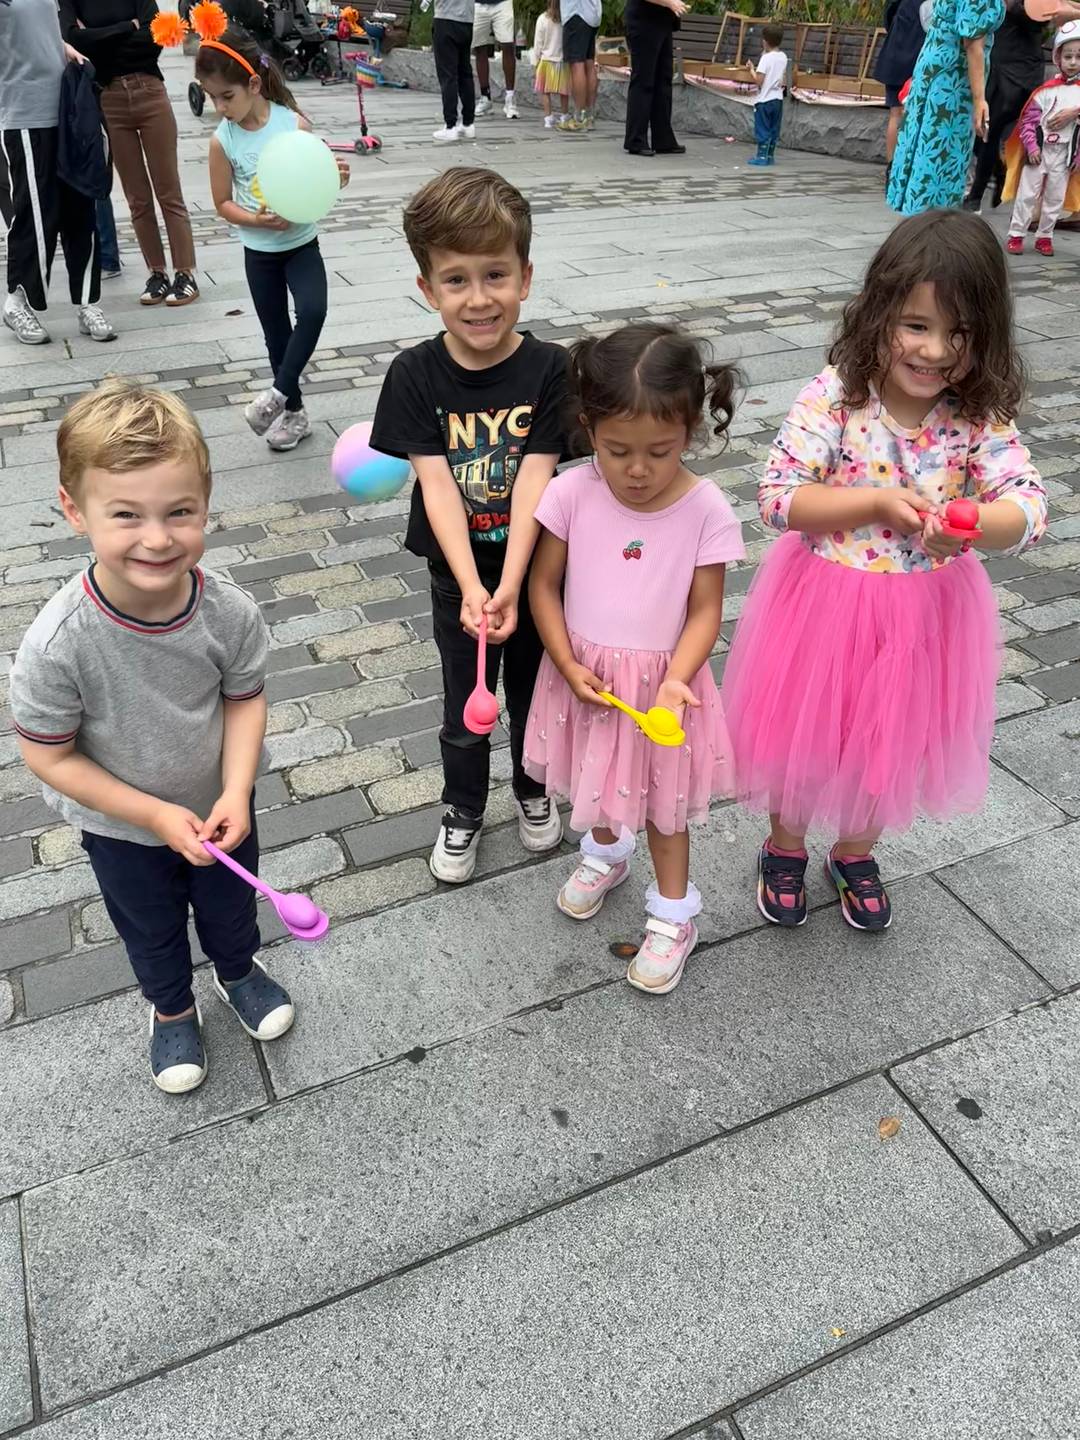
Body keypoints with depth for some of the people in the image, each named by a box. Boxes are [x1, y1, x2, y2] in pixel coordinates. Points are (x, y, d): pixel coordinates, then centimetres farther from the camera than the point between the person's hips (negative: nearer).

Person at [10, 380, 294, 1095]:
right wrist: (156, 815, -23)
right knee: (150, 928, 27)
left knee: (231, 904, 30)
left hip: (218, 805, 2)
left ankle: (239, 970, 63)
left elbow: (245, 698, -12)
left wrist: (235, 794, -22)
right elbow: (49, 756, -23)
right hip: (121, 827, -1)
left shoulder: (230, 612, -29)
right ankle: (173, 1009, 58)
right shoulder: (57, 644, -36)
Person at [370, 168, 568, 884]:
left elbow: (534, 478, -21)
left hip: (533, 568, 0)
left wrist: (509, 586, -31)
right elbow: (436, 483, -19)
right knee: (465, 707, 16)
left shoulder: (550, 369, -14)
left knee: (534, 694, 20)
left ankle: (533, 790, 48)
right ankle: (463, 812, 41)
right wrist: (472, 588, -30)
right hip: (457, 574, 0)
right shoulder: (416, 374, -13)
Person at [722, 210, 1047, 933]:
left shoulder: (981, 417, -10)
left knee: (892, 743, 20)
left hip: (925, 611, 3)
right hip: (826, 602, -2)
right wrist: (878, 503, -31)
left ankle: (855, 853, 48)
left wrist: (971, 525, -38)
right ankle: (785, 848, 43)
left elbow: (1030, 508, -16)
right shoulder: (835, 396, -17)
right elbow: (779, 497, -21)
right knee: (804, 733, 15)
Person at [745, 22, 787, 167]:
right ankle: (770, 156, 14)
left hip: (764, 99, -7)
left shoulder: (766, 58, -15)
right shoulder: (783, 57, 7)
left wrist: (751, 69, -6)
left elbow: (758, 81, -18)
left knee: (763, 130, -1)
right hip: (778, 99, 7)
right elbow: (784, 81, 12)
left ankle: (762, 157, -1)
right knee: (774, 130, 11)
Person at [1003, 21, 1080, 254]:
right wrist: (1031, 146, -12)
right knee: (1027, 194, 0)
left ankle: (1045, 237, 19)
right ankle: (1016, 235, 7)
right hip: (1039, 149, -2)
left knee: (1055, 198, 9)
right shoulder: (1048, 89, -2)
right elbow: (1027, 120, -4)